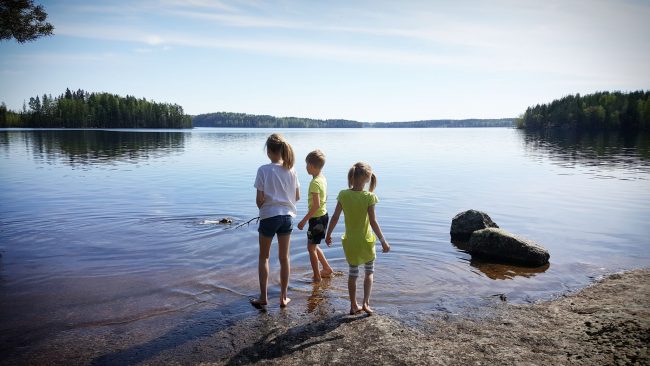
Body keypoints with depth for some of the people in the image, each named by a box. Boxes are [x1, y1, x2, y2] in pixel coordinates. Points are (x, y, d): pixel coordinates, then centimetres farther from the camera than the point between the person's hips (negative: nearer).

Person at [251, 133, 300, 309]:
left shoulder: (263, 170, -13)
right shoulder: (290, 170, -1)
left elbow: (259, 199, -13)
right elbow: (297, 196, 5)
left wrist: (262, 208, 8)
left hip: (268, 216, -3)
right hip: (287, 216, 3)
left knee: (263, 257, 14)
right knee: (284, 257, 12)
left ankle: (263, 297, 16)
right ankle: (283, 297, 21)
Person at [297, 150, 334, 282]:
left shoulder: (314, 183, -23)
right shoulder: (323, 179, 5)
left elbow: (316, 205, -27)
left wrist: (304, 220, -21)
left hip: (316, 218, -9)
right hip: (323, 215, 9)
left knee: (311, 247, 4)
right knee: (314, 246, 22)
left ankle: (317, 277, 13)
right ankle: (327, 269, 30)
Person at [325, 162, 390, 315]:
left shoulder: (343, 195, -9)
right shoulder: (369, 197, -18)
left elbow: (335, 218, -5)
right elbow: (373, 222, -18)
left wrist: (328, 234, 9)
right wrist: (383, 241, -9)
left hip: (350, 241, 3)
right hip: (366, 241, -2)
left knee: (352, 274, 16)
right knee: (369, 272, 19)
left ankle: (354, 306, 24)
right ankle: (366, 303, 13)